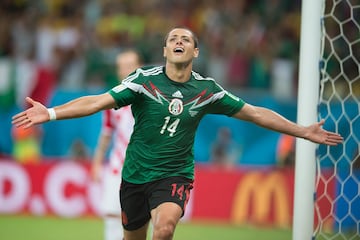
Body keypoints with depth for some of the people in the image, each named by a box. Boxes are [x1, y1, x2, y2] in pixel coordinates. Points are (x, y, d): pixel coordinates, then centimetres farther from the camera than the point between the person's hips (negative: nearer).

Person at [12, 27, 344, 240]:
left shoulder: (207, 90, -2)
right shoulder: (144, 80, -7)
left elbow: (256, 114, 6)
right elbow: (99, 102, -15)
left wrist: (304, 132, 4)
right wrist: (51, 113, -28)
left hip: (175, 175, -1)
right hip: (136, 173, 1)